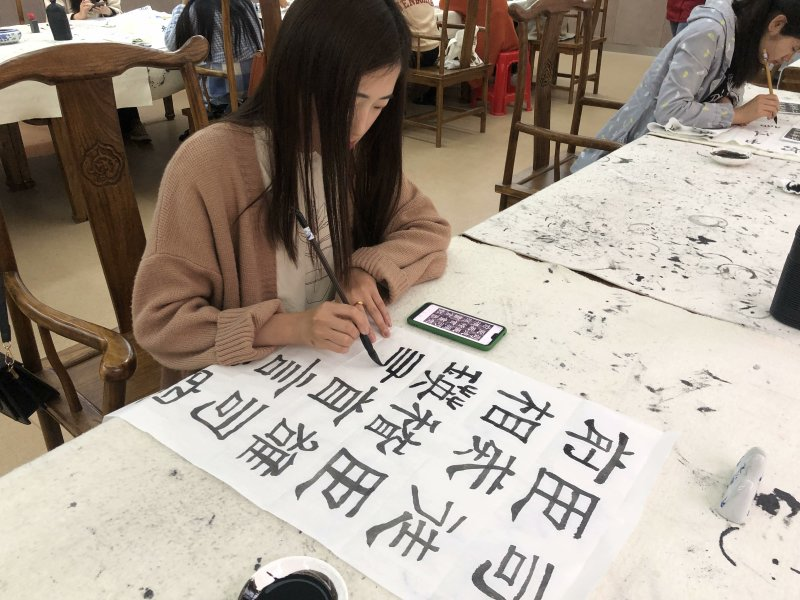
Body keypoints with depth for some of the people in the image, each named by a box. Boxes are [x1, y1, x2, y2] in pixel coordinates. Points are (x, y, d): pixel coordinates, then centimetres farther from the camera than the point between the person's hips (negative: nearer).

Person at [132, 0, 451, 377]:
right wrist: (288, 328, -27)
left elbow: (428, 229, 2)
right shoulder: (207, 165, -19)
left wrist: (366, 269, -16)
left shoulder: (358, 151, -4)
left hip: (339, 366, 4)